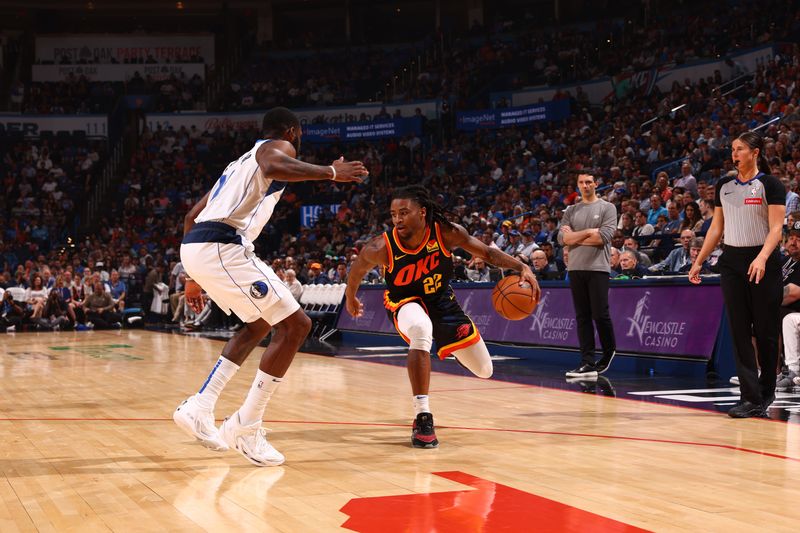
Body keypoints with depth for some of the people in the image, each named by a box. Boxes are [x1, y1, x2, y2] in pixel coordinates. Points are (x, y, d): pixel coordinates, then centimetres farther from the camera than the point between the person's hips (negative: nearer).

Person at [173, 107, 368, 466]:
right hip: (222, 247, -9)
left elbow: (192, 217, 33)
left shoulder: (241, 162, 33)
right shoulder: (278, 146, 8)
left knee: (260, 323, 26)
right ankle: (245, 428, -5)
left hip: (195, 248, 9)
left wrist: (194, 278, 36)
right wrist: (331, 172, -11)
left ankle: (199, 408, 19)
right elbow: (273, 168, -21)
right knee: (295, 326, -4)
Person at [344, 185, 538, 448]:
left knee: (484, 370, 6)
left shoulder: (447, 233, -26)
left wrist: (522, 267, -27)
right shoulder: (382, 248, -29)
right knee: (420, 329, -42)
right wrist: (351, 299, 9)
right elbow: (358, 268, -7)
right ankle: (422, 417, -34)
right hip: (406, 302, -3)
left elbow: (486, 252, -13)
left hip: (441, 300, 3)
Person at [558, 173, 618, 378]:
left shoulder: (607, 208, 1)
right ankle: (588, 363, 2)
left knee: (600, 314, -4)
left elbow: (603, 237, -12)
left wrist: (575, 236, -5)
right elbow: (563, 238, 2)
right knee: (582, 317, 2)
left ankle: (609, 351, 20)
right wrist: (588, 232, -9)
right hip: (576, 268, 4)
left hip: (598, 267, -4)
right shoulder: (571, 211, 13)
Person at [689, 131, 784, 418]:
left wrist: (762, 258, -26)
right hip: (732, 261, 5)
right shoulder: (724, 186, 12)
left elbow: (776, 227, -12)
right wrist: (698, 261, 12)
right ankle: (751, 398, -3)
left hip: (763, 263, -4)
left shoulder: (770, 185, -4)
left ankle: (766, 393, 17)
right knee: (739, 331, -2)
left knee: (765, 330, 2)